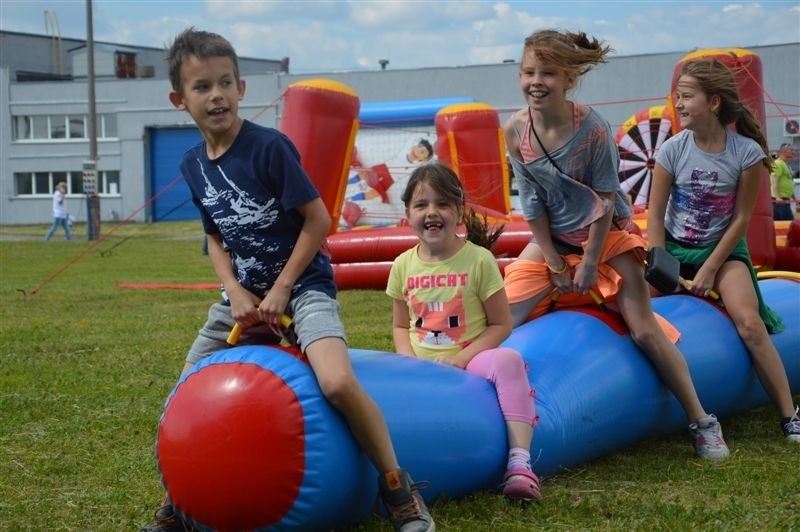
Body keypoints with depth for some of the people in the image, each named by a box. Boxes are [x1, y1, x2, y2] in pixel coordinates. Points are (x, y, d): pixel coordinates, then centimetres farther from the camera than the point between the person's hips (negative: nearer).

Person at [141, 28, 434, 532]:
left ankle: (398, 488, -8)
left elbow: (318, 220, -15)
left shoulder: (270, 146, -18)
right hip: (244, 291, 7)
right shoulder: (193, 163, 2)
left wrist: (281, 290, -14)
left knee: (337, 383, -29)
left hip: (303, 282, -6)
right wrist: (235, 291, -5)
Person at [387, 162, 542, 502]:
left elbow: (501, 324, -5)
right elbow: (400, 326, 12)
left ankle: (519, 460, -38)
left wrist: (462, 357, -16)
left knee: (507, 360, -34)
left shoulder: (479, 260, -6)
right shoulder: (403, 265, 4)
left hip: (471, 362, -3)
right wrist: (410, 360, -8)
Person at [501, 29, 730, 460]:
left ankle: (701, 422, 4)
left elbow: (605, 202, -16)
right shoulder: (515, 131, -13)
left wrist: (589, 264, -13)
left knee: (645, 330, -7)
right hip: (552, 241, 4)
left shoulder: (593, 128, -23)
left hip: (608, 238, -4)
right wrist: (555, 265, -6)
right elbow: (532, 203, -7)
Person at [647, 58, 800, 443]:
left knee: (749, 322, -22)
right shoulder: (672, 150, -10)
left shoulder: (747, 152, -14)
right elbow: (655, 215, -7)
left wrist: (711, 269, -13)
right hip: (674, 248, 3)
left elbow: (741, 218, -10)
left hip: (722, 248, -3)